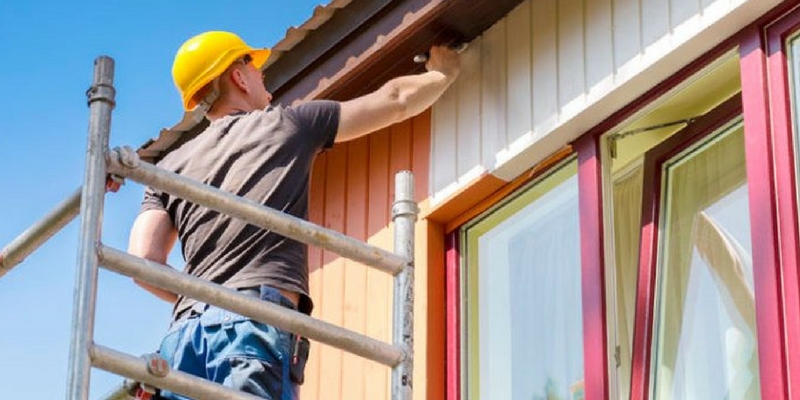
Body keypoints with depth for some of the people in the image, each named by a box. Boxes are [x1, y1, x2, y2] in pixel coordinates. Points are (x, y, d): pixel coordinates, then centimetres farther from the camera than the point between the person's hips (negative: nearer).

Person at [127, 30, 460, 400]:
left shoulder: (171, 166, 23)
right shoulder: (288, 124, 17)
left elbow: (144, 261, 10)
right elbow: (398, 100, 26)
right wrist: (443, 72, 45)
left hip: (186, 329, 4)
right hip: (257, 321, -4)